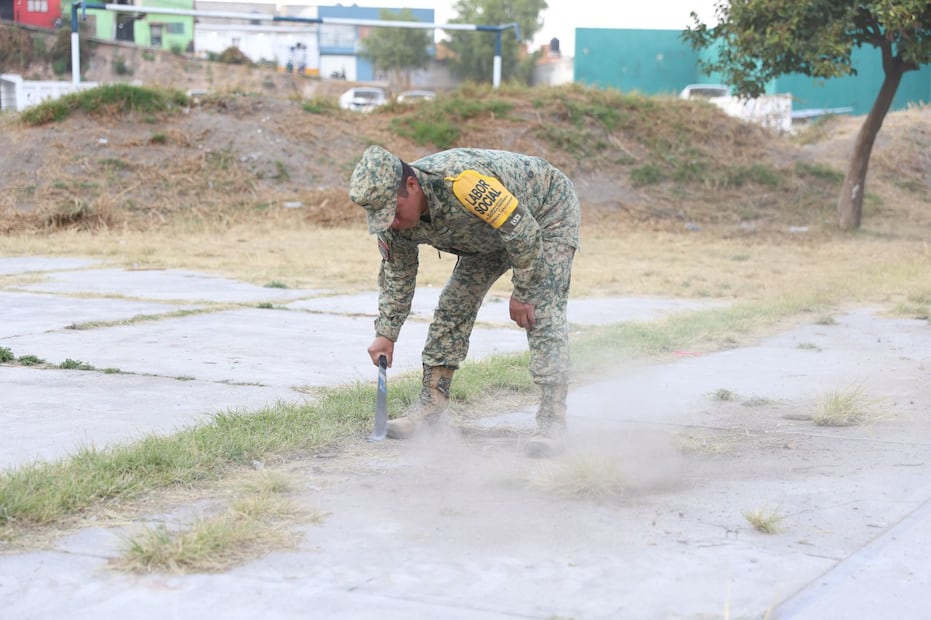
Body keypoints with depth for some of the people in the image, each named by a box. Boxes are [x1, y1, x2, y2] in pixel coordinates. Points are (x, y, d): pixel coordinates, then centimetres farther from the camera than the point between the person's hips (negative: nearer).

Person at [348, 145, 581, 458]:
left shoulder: (461, 183, -44)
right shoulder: (392, 210, -17)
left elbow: (523, 231, -35)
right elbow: (397, 275, 0)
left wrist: (523, 293, -26)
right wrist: (386, 334, 0)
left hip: (548, 212, -7)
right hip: (489, 231, 7)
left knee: (543, 311, -20)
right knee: (452, 307, 2)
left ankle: (552, 422, -20)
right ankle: (432, 405, 11)